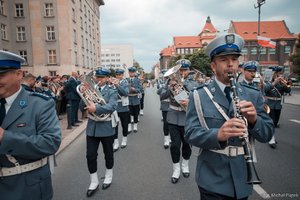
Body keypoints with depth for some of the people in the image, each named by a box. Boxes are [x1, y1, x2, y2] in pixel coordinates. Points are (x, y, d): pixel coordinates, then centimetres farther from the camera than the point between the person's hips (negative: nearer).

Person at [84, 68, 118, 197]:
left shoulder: (112, 92, -5)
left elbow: (112, 107, -23)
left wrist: (96, 108, -35)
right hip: (92, 127, 3)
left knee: (108, 154, 14)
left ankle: (108, 176, 37)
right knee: (90, 156, 4)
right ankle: (94, 182, 22)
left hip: (106, 127, -3)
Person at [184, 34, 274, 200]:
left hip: (243, 180, 3)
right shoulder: (198, 96, -8)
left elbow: (267, 135, 0)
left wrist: (254, 119, -22)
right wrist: (218, 135, -33)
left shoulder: (253, 95, 0)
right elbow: (190, 134, -14)